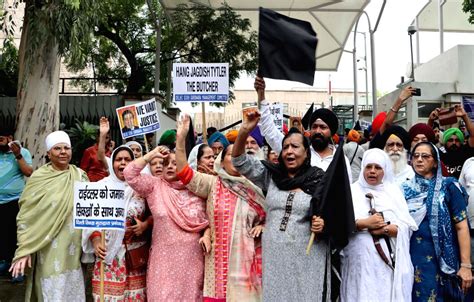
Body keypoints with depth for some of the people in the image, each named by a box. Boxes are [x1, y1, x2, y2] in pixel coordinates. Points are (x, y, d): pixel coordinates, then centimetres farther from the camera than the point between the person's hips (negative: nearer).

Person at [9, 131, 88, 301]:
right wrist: (23, 251, -9)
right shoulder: (38, 178, -6)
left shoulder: (80, 176, 3)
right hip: (49, 249, -3)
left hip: (73, 248, 3)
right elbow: (25, 216, -4)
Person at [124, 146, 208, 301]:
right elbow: (129, 173, -12)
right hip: (165, 256, -1)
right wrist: (152, 154, -9)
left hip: (192, 256, 2)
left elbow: (207, 219, 9)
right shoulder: (154, 185, 0)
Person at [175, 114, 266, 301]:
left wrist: (262, 226, -3)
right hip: (219, 260, -1)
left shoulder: (254, 189, 7)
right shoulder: (212, 184, 2)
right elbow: (185, 173, -10)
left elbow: (267, 217, 19)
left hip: (246, 261, 1)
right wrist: (181, 138, -18)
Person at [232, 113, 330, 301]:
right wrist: (244, 132, -15)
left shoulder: (320, 181, -2)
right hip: (273, 256, 3)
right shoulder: (270, 176, 6)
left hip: (307, 258, -3)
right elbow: (240, 162, 0)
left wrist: (324, 225, -20)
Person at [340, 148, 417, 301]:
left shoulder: (394, 191, 12)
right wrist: (364, 223, -15)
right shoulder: (352, 191, 7)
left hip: (390, 261, 1)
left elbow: (407, 226, 3)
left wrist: (385, 229, -13)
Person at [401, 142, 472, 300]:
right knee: (415, 297, 11)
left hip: (440, 259, -3)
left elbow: (461, 226, -7)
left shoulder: (448, 186, -2)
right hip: (411, 258, 3)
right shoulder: (405, 189, 6)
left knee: (436, 297, 4)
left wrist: (466, 265, -12)